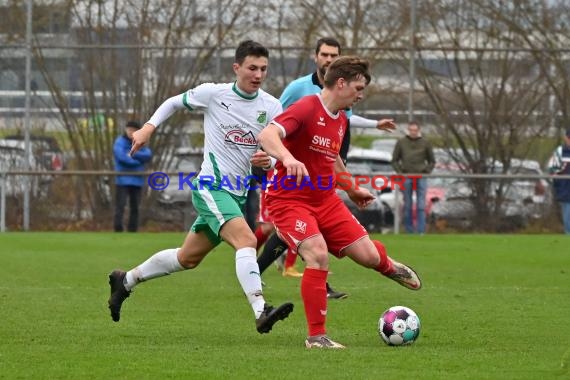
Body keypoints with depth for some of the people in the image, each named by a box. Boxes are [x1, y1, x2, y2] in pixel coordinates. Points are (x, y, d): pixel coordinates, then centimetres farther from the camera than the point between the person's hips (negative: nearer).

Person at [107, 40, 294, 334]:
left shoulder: (271, 107, 2)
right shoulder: (213, 94, -6)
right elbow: (175, 102, 12)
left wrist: (267, 161, -19)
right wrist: (149, 127, 3)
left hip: (238, 194, 6)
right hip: (211, 186, -6)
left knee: (187, 258, 17)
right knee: (246, 240, -29)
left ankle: (125, 281, 37)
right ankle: (261, 312, -42)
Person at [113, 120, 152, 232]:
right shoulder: (120, 142, -1)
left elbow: (148, 155, -3)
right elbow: (122, 157, -16)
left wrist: (134, 154, -17)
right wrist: (139, 161, -7)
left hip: (137, 180, 5)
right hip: (123, 180, -5)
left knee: (135, 208, 6)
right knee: (120, 206, -10)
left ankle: (132, 230, 9)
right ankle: (118, 230, -12)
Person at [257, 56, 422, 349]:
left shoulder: (341, 121, 9)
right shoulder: (306, 109, -18)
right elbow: (266, 135, -34)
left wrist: (352, 190, 40)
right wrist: (288, 159, -52)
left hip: (325, 199, 7)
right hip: (289, 200, -7)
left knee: (368, 256, -1)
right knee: (318, 254, -27)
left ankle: (386, 265, 39)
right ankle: (316, 336, -16)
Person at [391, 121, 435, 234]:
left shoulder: (425, 143, 6)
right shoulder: (401, 142, 6)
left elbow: (432, 161, 13)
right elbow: (395, 160, 11)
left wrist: (426, 172, -1)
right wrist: (400, 172, -2)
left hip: (421, 177, 0)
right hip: (406, 178, 0)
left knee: (421, 206, -5)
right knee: (407, 206, 3)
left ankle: (421, 231, -6)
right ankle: (409, 231, 8)